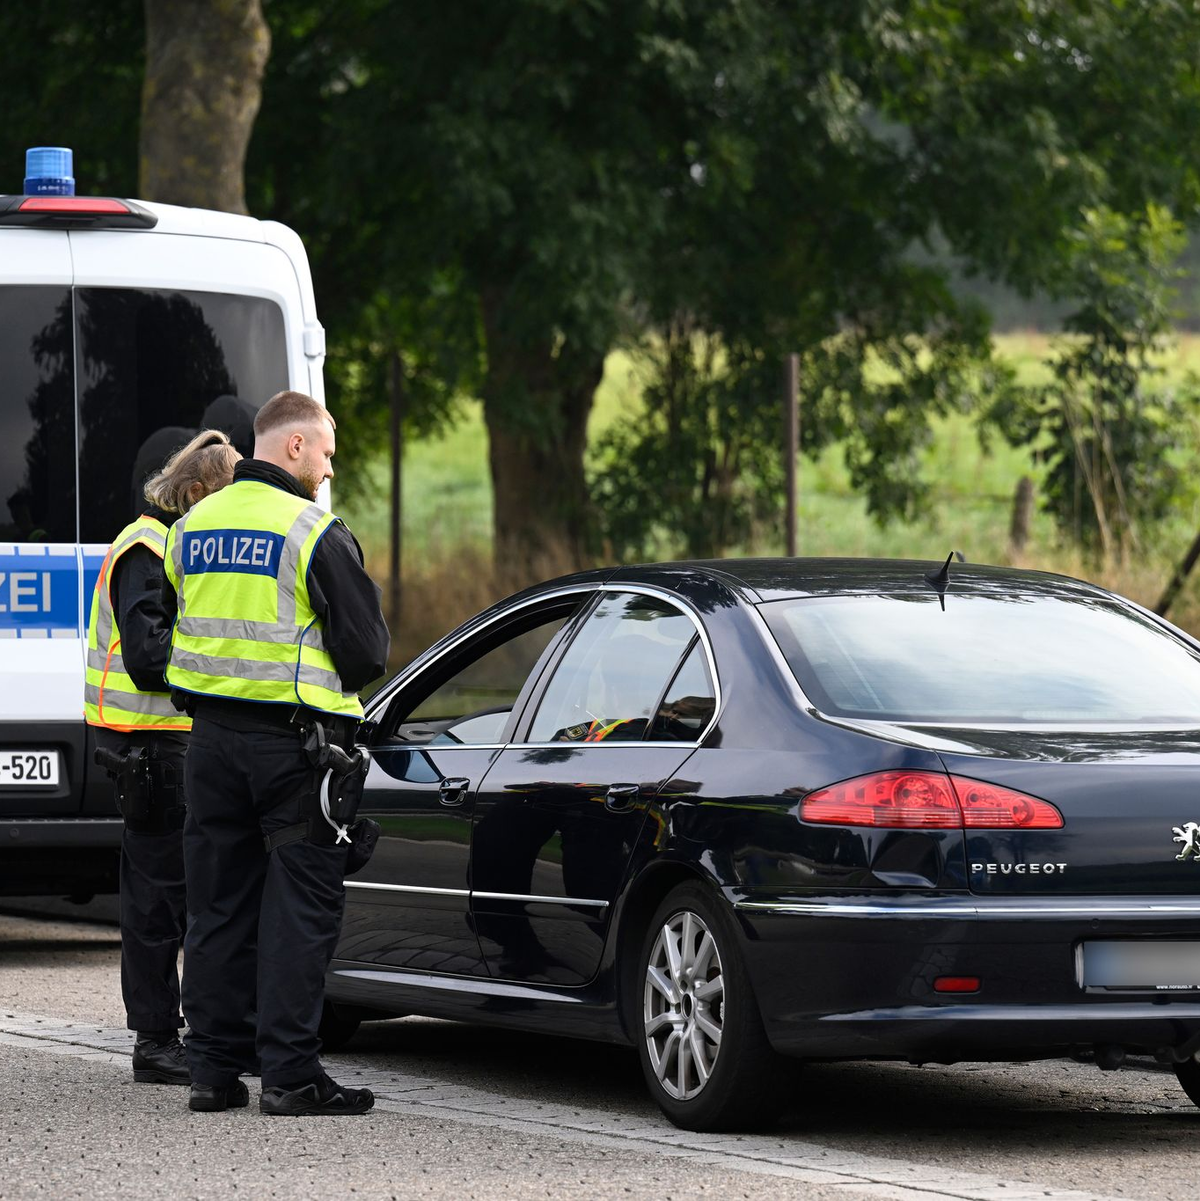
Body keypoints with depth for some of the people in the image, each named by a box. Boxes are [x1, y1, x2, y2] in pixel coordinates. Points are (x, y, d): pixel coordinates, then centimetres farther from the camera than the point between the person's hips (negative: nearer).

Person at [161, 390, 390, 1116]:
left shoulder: (192, 528, 10)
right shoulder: (316, 534, -11)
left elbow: (170, 629, 18)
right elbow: (367, 650, -8)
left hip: (210, 737, 6)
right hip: (293, 739, -6)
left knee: (218, 902, 11)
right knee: (299, 906, -2)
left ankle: (214, 1067, 13)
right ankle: (291, 1075, -4)